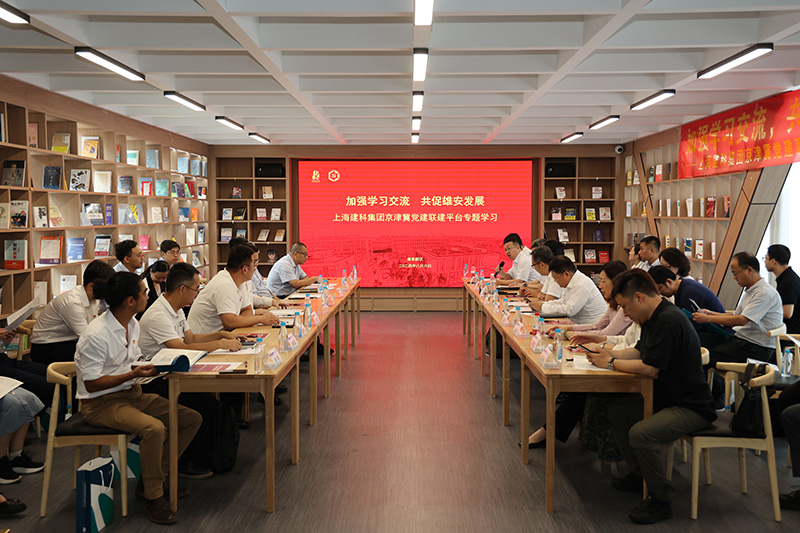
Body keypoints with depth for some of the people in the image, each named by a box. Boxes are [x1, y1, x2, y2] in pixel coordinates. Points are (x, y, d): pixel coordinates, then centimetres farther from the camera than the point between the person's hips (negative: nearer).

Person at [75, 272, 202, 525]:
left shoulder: (132, 324, 8)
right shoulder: (96, 335, -20)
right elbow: (91, 383, -18)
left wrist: (147, 367, 2)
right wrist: (133, 374, -22)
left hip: (130, 394, 9)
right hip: (100, 403, -9)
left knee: (192, 419, -4)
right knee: (154, 428, -34)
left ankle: (151, 480, 6)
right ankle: (153, 496, -14)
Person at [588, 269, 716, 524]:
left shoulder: (668, 320, -24)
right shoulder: (654, 317, 9)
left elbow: (650, 368, -26)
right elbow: (639, 351, 22)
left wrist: (612, 363, -12)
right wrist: (610, 353, 6)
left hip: (692, 407, -11)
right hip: (665, 398, 11)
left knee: (641, 434, -29)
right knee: (617, 410, 12)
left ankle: (661, 499, -10)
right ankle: (639, 475, 22)